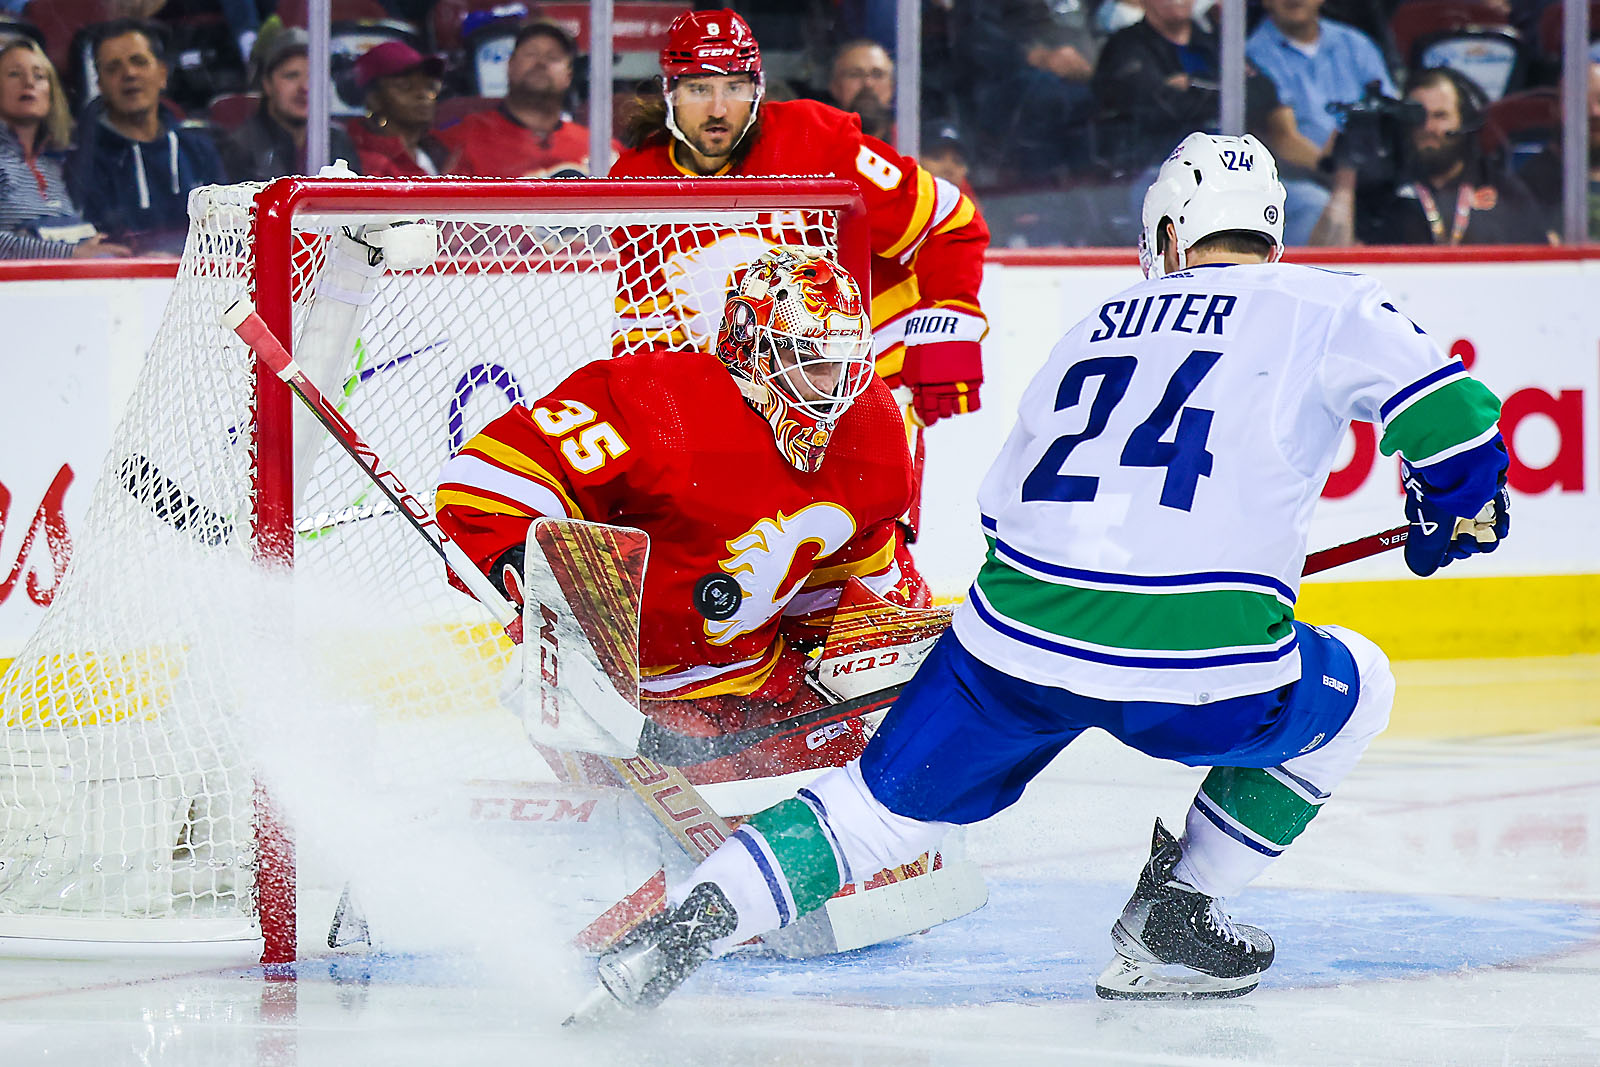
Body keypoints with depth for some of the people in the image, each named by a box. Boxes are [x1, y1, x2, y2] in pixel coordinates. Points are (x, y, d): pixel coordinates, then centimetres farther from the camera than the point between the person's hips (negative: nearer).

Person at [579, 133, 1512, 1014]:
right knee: (1355, 689, 26)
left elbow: (1006, 505, 27)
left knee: (887, 803, 22)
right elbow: (1455, 419, -3)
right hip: (1206, 667, -4)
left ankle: (689, 922, 6)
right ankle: (1172, 922, 18)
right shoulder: (1324, 306, 9)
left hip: (1018, 645, 4)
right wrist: (1454, 513, 18)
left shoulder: (1098, 327, 23)